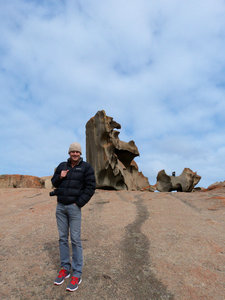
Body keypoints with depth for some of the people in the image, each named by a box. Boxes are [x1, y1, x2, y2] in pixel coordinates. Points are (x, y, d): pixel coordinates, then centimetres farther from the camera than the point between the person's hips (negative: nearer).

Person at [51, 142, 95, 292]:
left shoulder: (86, 167, -6)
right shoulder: (62, 166, 8)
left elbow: (91, 187, -9)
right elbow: (54, 182, 15)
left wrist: (79, 203, -12)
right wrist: (60, 177, -6)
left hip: (74, 207, -4)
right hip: (60, 206, 5)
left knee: (75, 239, 0)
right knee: (62, 238, 12)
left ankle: (77, 274, 13)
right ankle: (65, 268, 28)